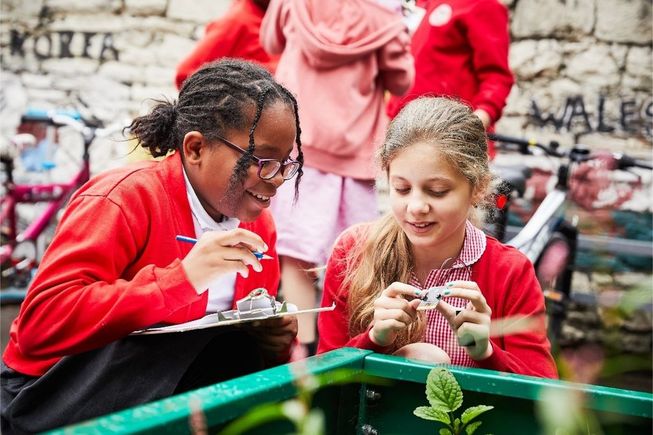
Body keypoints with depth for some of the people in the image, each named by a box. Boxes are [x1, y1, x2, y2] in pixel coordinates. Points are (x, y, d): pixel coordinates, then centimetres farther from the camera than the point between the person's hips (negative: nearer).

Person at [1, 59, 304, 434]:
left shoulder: (258, 224, 2)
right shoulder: (124, 198, -20)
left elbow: (259, 328, 11)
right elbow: (41, 323, -30)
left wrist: (278, 340, -15)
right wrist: (180, 279, -36)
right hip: (59, 401, -6)